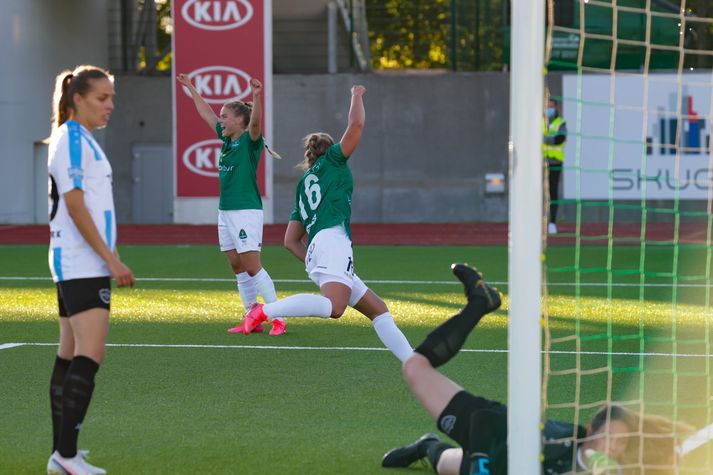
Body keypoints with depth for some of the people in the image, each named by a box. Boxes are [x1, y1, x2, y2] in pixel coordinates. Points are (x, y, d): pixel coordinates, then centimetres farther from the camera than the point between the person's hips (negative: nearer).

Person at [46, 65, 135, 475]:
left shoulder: (83, 140, 18)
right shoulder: (71, 139, -12)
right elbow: (75, 206, -18)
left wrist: (109, 259, 21)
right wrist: (111, 259, -19)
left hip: (82, 265, 11)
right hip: (82, 265, -11)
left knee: (71, 356, 11)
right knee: (89, 355, -16)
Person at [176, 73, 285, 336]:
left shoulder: (250, 141, -8)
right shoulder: (227, 139, 13)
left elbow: (256, 122, -29)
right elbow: (206, 114, 24)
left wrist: (257, 97, -46)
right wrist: (191, 88, 30)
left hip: (246, 212, -9)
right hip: (225, 212, 9)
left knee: (252, 267, -11)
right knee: (238, 268, 8)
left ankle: (278, 319, -9)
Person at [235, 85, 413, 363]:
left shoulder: (303, 187, 32)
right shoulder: (331, 161, 17)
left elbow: (291, 241, 26)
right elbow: (356, 124, 6)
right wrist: (356, 96, 23)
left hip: (315, 253, 9)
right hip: (332, 240, -9)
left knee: (378, 310, 8)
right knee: (334, 306, -31)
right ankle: (264, 311, -33)